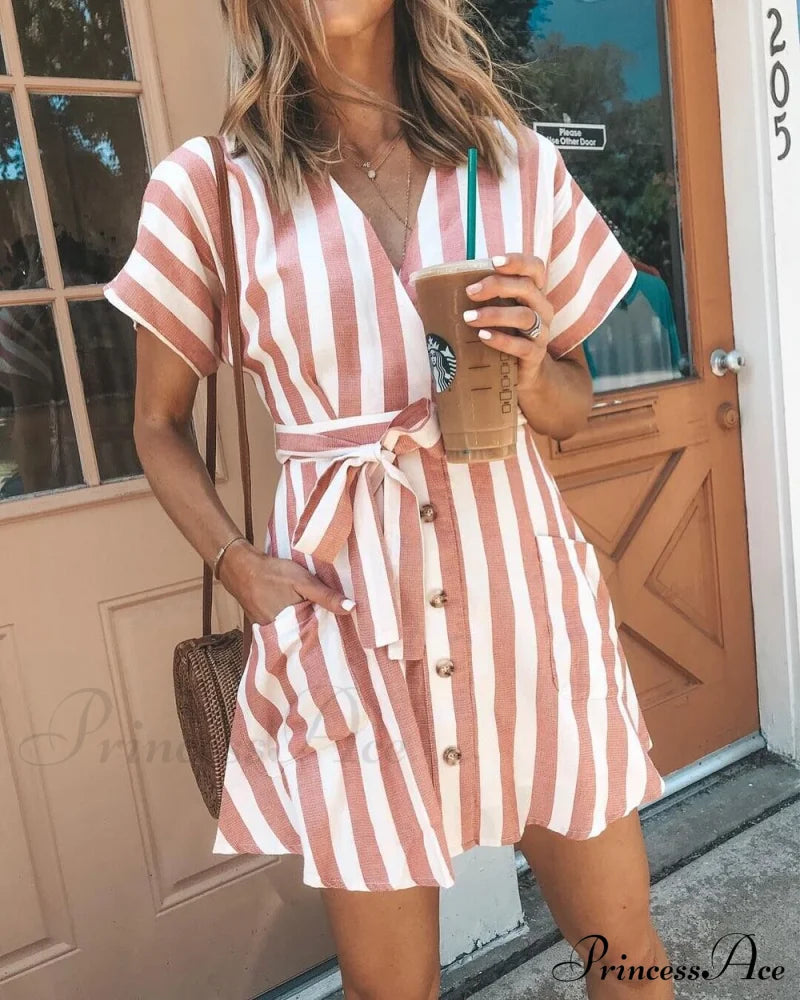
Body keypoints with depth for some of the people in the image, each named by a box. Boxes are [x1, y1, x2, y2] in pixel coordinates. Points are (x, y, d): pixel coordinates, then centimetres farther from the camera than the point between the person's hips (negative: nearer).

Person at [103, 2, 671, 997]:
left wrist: (531, 368, -10)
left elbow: (572, 406, 12)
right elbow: (158, 425, 8)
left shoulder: (518, 164, 5)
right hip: (349, 606, -1)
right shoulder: (209, 184, -1)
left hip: (520, 579, 3)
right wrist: (236, 564, -7)